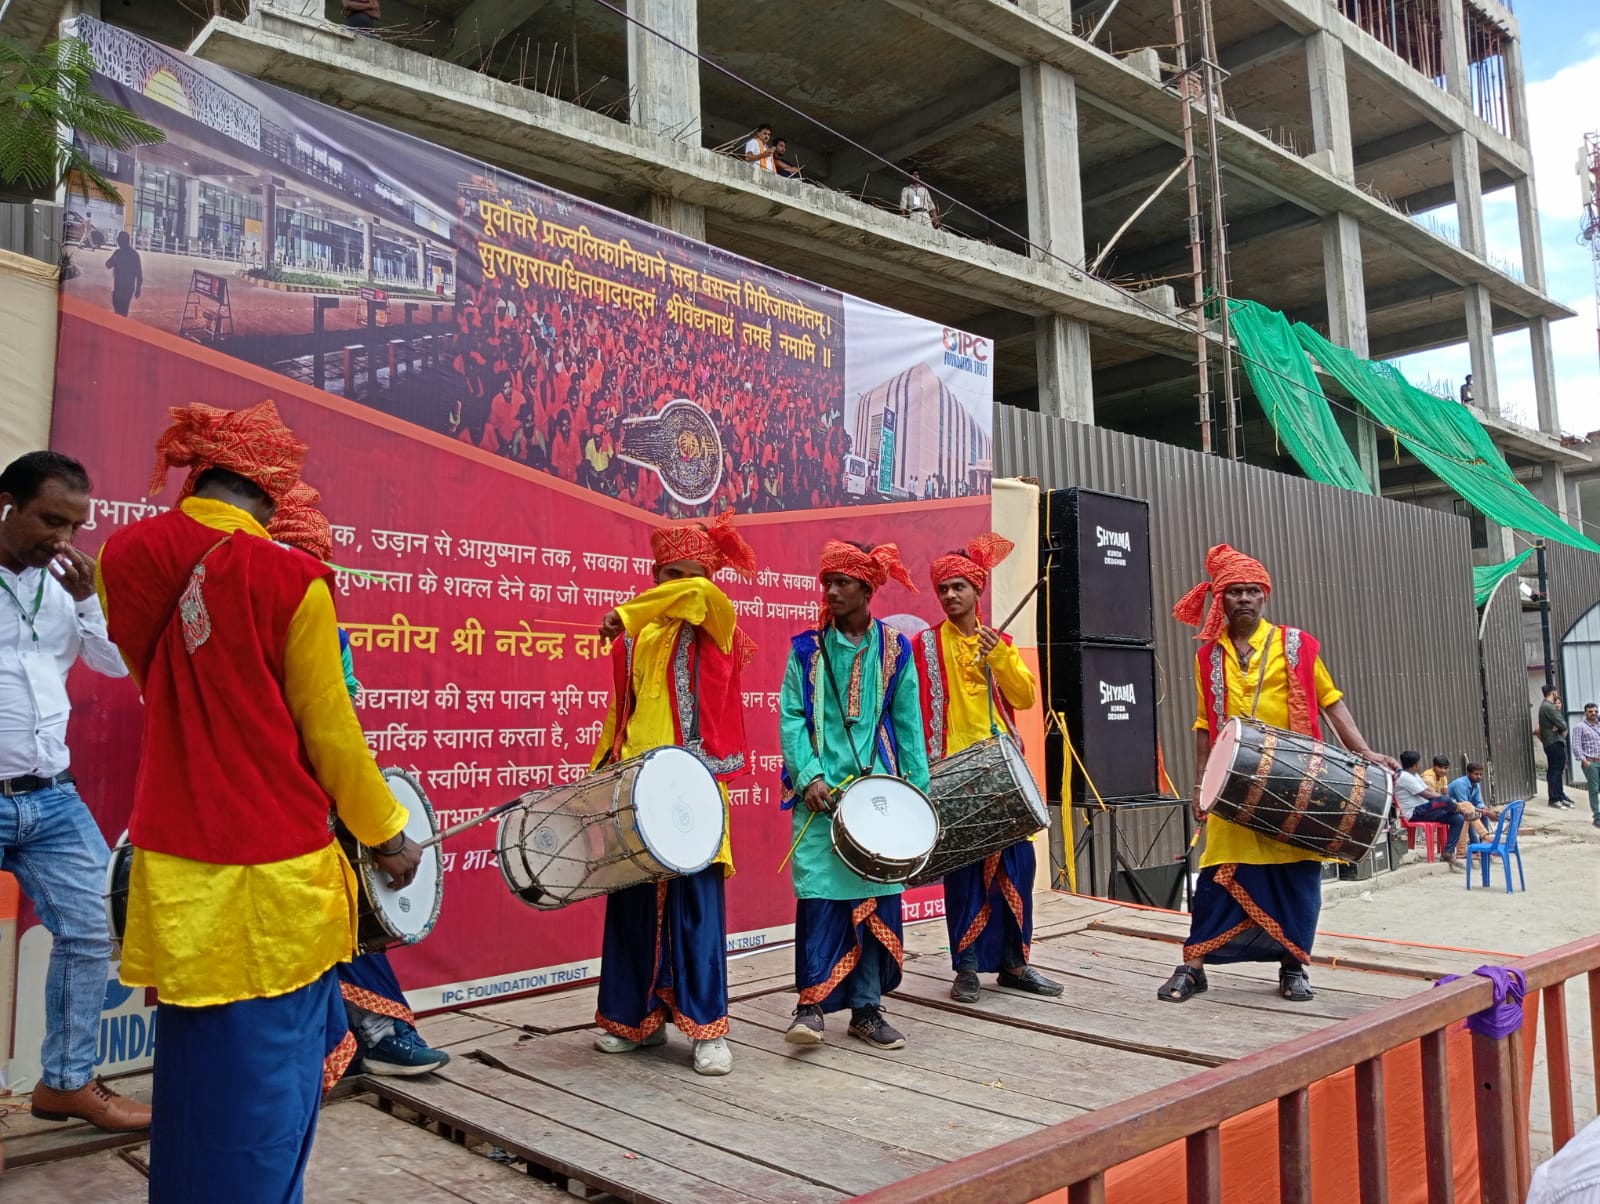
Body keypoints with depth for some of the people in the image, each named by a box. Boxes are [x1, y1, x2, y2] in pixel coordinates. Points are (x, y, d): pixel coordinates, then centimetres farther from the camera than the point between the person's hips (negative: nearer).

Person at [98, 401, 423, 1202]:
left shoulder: (125, 558, -1)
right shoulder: (289, 579, -16)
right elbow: (330, 733, -8)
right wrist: (387, 835, 3)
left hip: (174, 866, 5)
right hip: (273, 868, -5)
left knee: (197, 1060, 20)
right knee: (265, 1074, 9)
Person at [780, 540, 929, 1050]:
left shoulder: (894, 649, 7)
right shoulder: (806, 649, 5)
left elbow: (907, 722, 9)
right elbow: (791, 717, 0)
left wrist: (918, 788, 5)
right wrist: (808, 777, -12)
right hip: (820, 791, -1)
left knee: (877, 895, 4)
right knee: (819, 891, -8)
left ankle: (867, 1007, 15)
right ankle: (812, 1002, 3)